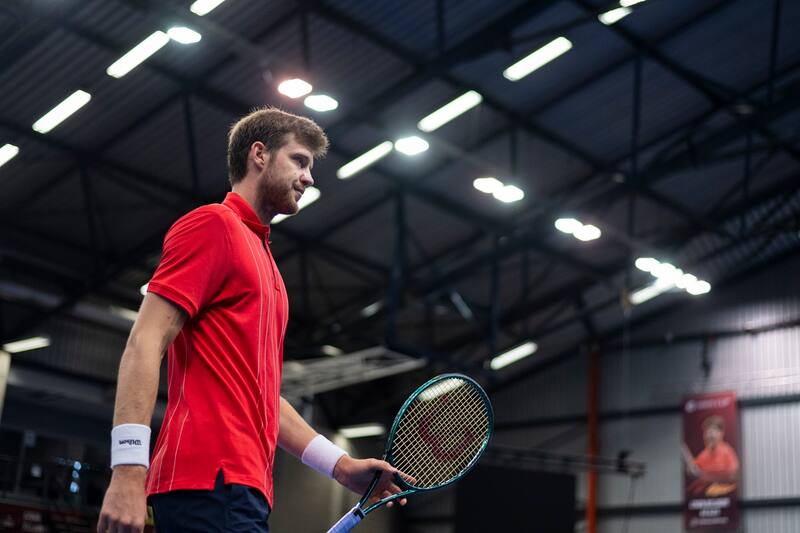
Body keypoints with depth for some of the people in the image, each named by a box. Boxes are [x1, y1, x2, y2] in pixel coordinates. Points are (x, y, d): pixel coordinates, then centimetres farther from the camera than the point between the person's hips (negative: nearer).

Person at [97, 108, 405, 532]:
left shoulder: (260, 258, 25)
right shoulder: (212, 224, -1)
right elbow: (145, 343, -11)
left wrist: (340, 464, 20)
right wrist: (129, 472, -21)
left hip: (240, 486, 9)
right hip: (211, 481, -9)